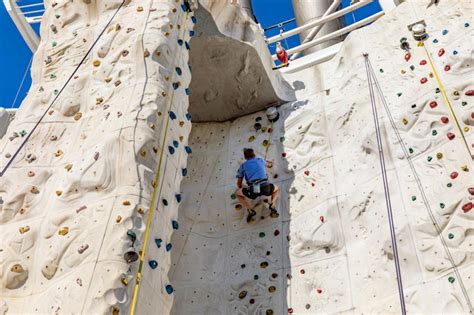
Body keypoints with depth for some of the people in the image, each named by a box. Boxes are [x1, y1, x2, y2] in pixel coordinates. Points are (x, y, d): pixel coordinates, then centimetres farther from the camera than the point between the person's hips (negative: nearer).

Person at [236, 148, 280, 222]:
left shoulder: (243, 166, 22)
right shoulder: (260, 160, 27)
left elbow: (239, 183, 27)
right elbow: (269, 165, 52)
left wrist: (242, 188, 51)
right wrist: (269, 162, 77)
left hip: (253, 190, -1)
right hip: (265, 187, 1)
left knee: (238, 194, 26)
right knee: (277, 189, 34)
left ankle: (250, 210, 6)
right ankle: (272, 206, 6)